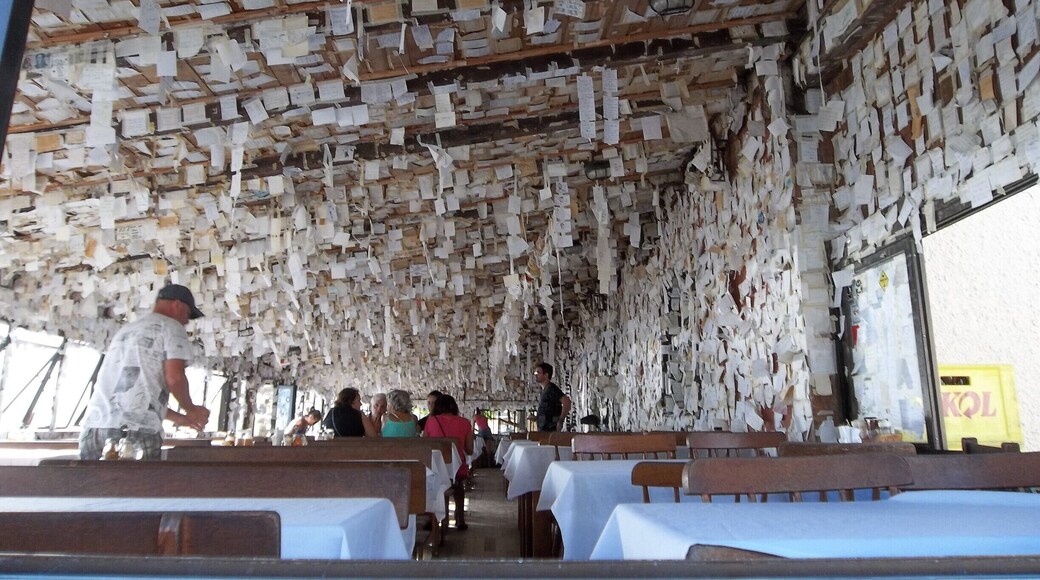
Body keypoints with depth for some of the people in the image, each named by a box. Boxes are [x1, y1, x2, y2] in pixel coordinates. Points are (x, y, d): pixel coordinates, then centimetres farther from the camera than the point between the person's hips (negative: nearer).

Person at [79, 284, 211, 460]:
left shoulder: (125, 331, 30)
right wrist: (191, 409, 11)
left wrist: (177, 417, 36)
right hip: (137, 431, -7)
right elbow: (174, 377, -8)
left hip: (94, 427, 7)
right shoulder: (171, 327, 6)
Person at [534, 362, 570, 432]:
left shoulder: (551, 388, -13)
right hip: (543, 430, 10)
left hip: (550, 431, -10)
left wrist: (560, 421, -23)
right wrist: (536, 418, 15)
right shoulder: (544, 389, 17)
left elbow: (566, 401, -26)